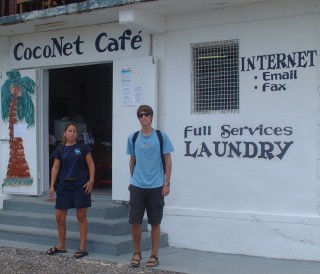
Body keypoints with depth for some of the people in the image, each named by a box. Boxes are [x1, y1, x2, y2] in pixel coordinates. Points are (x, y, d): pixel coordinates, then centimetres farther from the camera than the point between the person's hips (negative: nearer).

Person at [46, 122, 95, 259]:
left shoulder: (83, 147, 0)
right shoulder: (60, 149, 7)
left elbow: (90, 164, 1)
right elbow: (55, 168, 7)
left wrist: (91, 180, -10)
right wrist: (52, 186, 1)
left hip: (81, 185, -3)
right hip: (64, 185, 3)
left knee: (81, 216, 1)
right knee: (59, 217, 6)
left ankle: (83, 247, 9)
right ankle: (61, 246, 23)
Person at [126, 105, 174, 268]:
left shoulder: (161, 136, -2)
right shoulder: (133, 138, 5)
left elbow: (168, 160, 0)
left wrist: (167, 183, -4)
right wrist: (132, 179, 13)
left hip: (156, 187, -2)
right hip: (137, 186, 2)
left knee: (155, 223, 5)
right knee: (135, 222, 1)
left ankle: (154, 256, 17)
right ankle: (137, 253, 20)